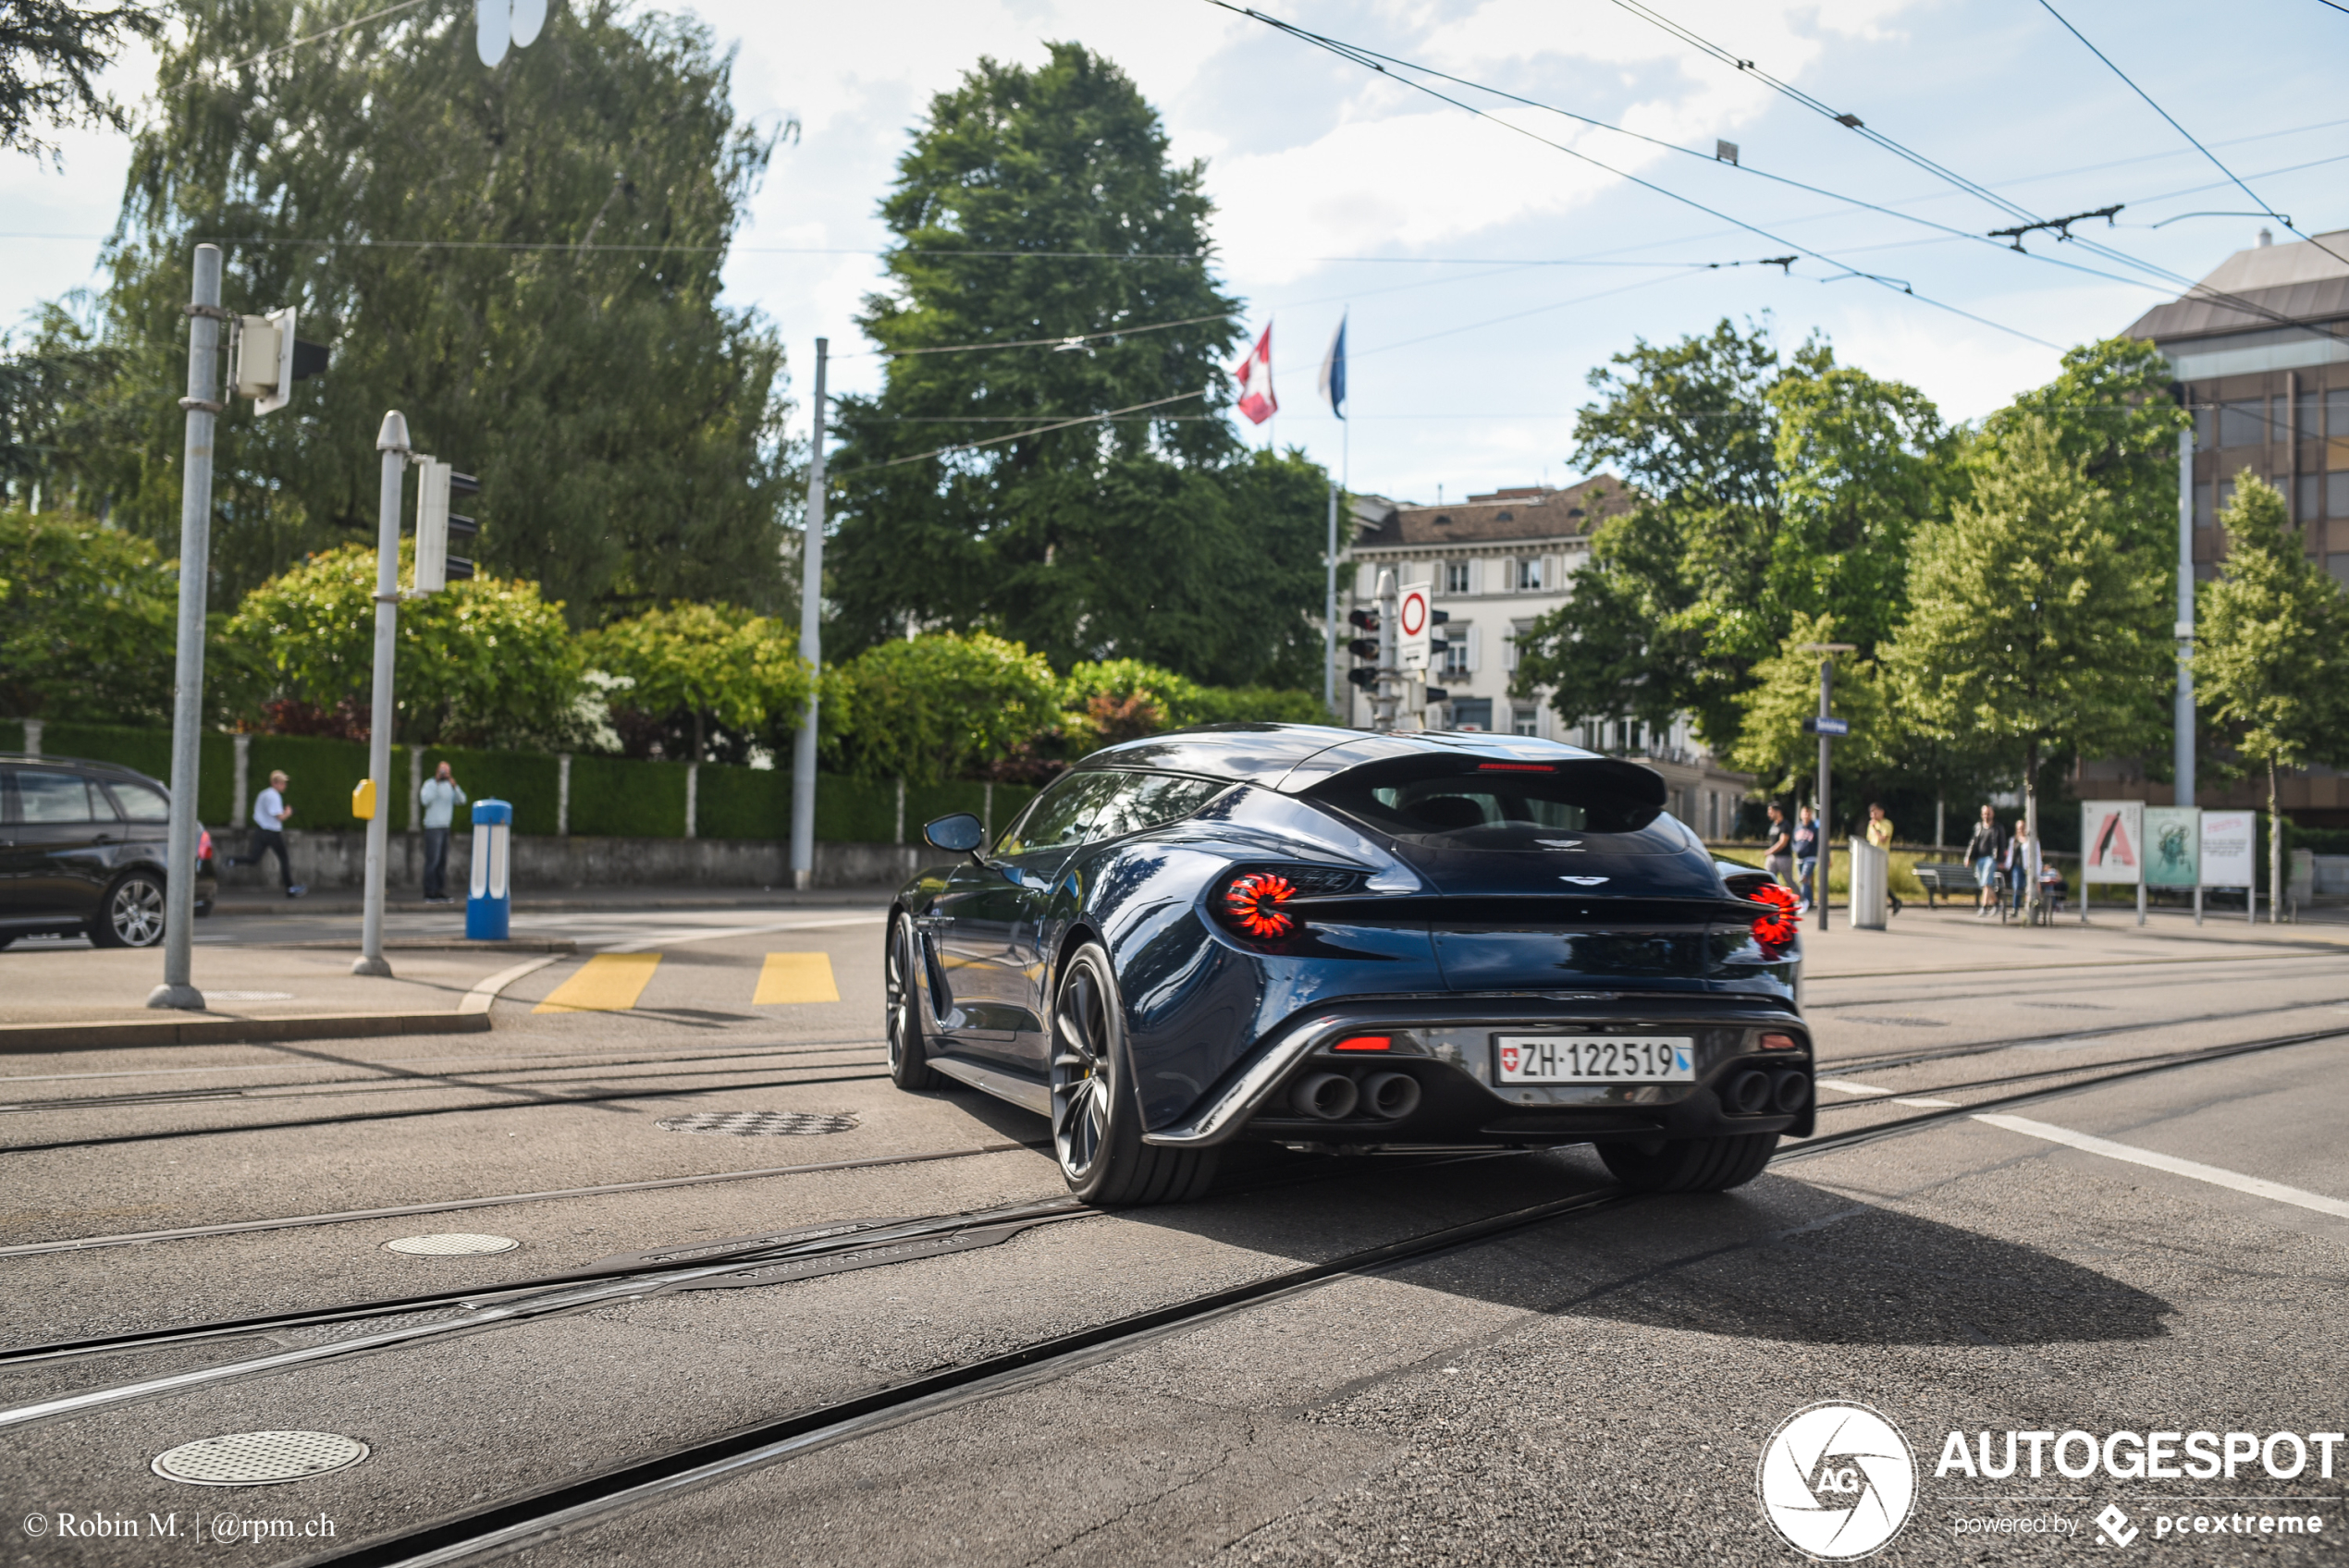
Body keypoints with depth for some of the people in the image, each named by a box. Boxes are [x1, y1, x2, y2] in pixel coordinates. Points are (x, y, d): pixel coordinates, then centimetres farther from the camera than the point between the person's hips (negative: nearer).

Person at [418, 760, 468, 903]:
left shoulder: (449, 785, 15)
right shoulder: (430, 784, -4)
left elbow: (461, 801, 6)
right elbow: (425, 800, -20)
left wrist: (455, 787, -10)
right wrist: (436, 783, -19)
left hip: (445, 827, 7)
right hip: (433, 827, -7)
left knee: (443, 862, 6)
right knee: (432, 861, -9)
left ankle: (441, 893, 9)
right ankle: (430, 894, -6)